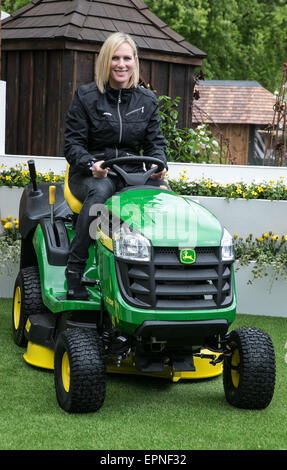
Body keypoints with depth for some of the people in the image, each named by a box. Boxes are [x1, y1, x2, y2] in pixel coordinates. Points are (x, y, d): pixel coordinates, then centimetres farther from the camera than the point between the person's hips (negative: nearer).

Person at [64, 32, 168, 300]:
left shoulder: (147, 101, 12)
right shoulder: (86, 97, 1)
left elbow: (155, 143, 11)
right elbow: (72, 145, -2)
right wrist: (91, 165, -24)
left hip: (132, 175, 3)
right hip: (89, 175, -3)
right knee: (100, 191, -38)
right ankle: (75, 268, -31)